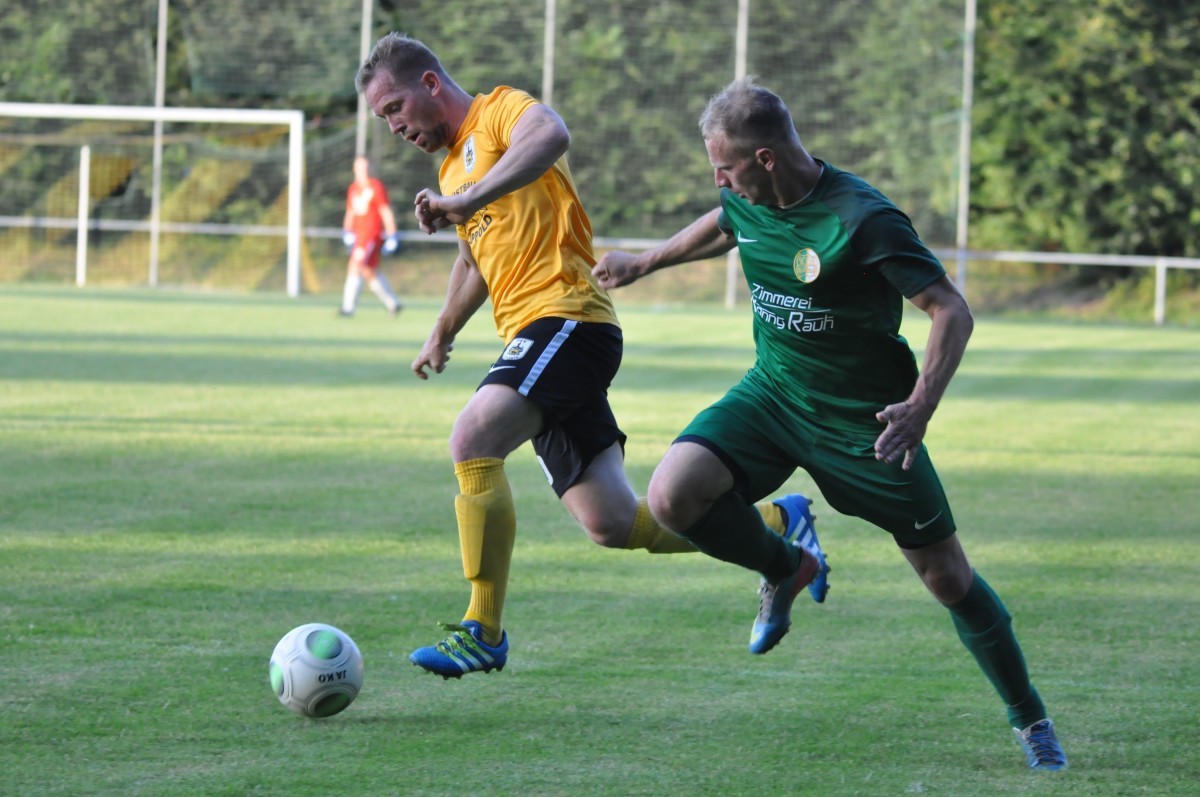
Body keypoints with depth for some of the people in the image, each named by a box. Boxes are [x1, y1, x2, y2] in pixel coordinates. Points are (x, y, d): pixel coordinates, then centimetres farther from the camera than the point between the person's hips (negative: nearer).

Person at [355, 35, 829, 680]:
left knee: (472, 440, -27)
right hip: (533, 336, 9)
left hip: (565, 317, -9)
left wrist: (467, 201, -34)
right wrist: (442, 333, 49)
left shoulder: (499, 109, -2)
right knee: (612, 523, 1)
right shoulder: (453, 169, 25)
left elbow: (551, 133, -26)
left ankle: (483, 631, -25)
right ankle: (776, 525, 18)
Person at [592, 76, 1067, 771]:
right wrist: (644, 263, 35)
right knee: (672, 497, -20)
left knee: (946, 575, 1)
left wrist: (920, 407, -35)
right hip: (772, 394, 5)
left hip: (863, 419, -5)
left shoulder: (862, 219, -26)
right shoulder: (747, 201, -5)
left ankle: (1031, 719, 21)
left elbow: (953, 311, -24)